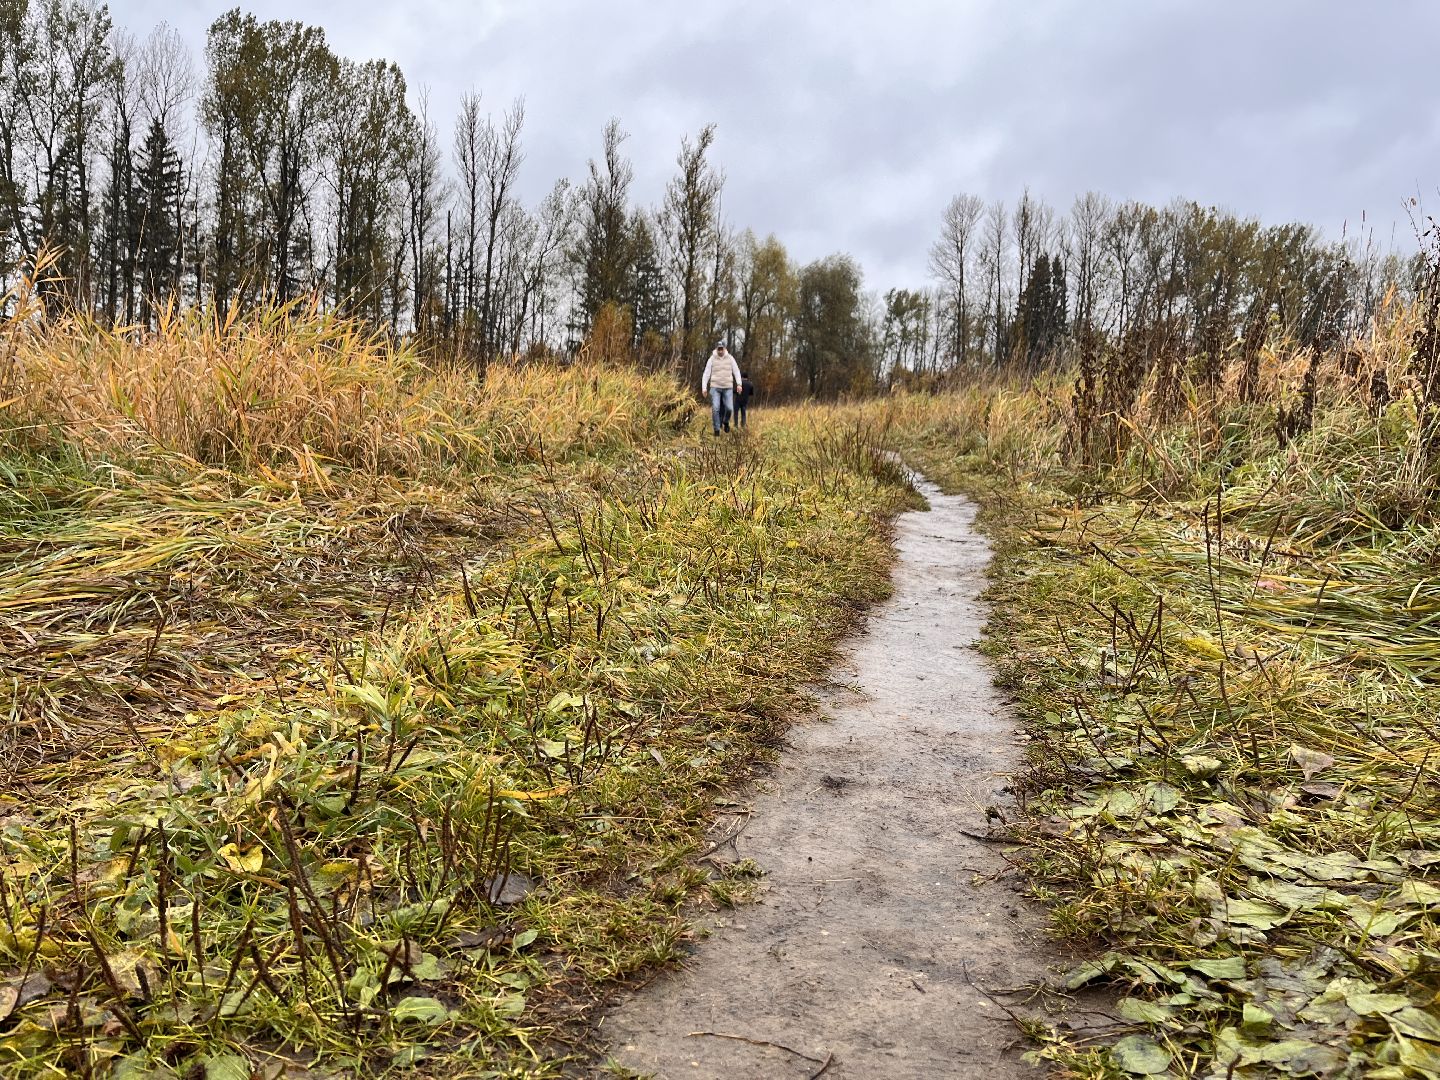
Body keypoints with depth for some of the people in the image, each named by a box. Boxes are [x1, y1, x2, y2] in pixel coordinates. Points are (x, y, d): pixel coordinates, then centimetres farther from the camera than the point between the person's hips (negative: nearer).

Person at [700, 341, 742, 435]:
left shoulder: (730, 358, 1)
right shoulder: (711, 359, -2)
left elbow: (736, 372, 1)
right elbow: (706, 374, -2)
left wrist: (739, 384, -12)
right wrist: (704, 387, -11)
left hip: (728, 388, 1)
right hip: (715, 387, -1)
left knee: (729, 408, -9)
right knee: (715, 409, -12)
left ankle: (726, 421, 23)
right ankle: (717, 429, 0)